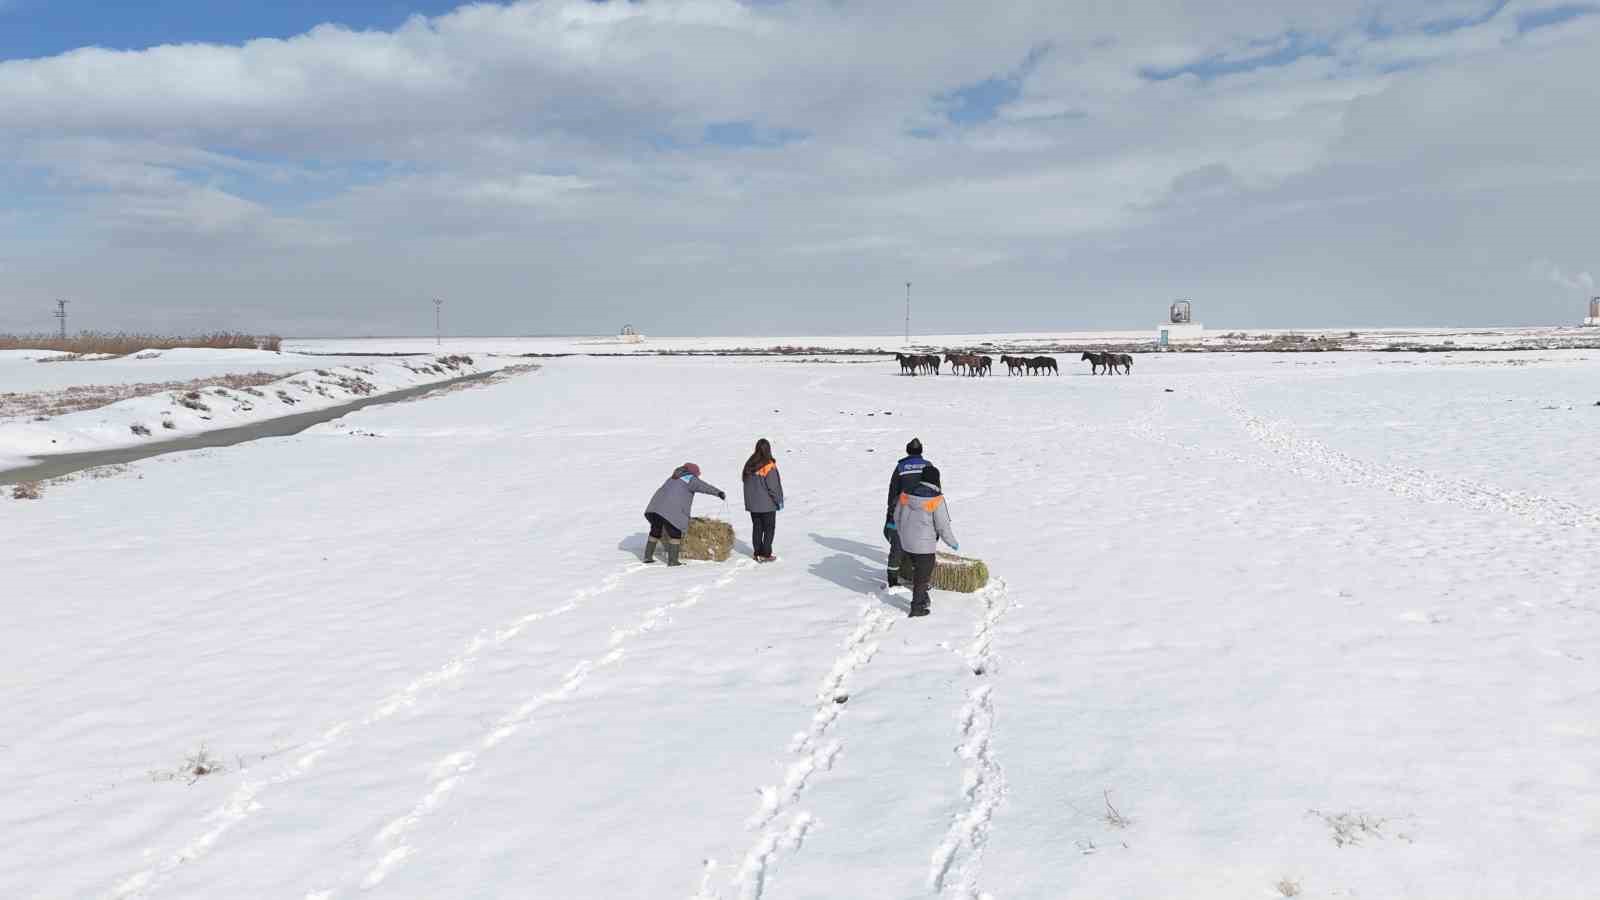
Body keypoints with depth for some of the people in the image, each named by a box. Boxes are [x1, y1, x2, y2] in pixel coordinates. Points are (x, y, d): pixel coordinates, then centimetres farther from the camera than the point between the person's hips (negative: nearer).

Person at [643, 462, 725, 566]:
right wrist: (719, 493, -20)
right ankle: (672, 561, -2)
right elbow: (704, 486, -10)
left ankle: (648, 556, 24)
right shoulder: (690, 479, 3)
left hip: (656, 507, 8)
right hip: (670, 511, -8)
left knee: (656, 531, 21)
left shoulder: (674, 478, 27)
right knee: (675, 534, 1)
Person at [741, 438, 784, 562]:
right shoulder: (769, 466, -18)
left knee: (757, 528, 14)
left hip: (752, 504, 5)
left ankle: (757, 553, 17)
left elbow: (745, 482, 9)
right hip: (767, 504, -5)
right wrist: (779, 501, -3)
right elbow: (773, 486, -16)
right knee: (769, 529, 6)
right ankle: (765, 554, 6)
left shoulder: (749, 464, 1)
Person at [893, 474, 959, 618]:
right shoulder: (936, 499, -17)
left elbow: (897, 517, 8)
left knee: (918, 570, 24)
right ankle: (916, 608, 15)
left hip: (906, 543, 6)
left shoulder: (907, 494, -3)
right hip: (924, 546, -6)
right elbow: (943, 526, -13)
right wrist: (953, 543, 3)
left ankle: (923, 599, 38)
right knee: (923, 576, 9)